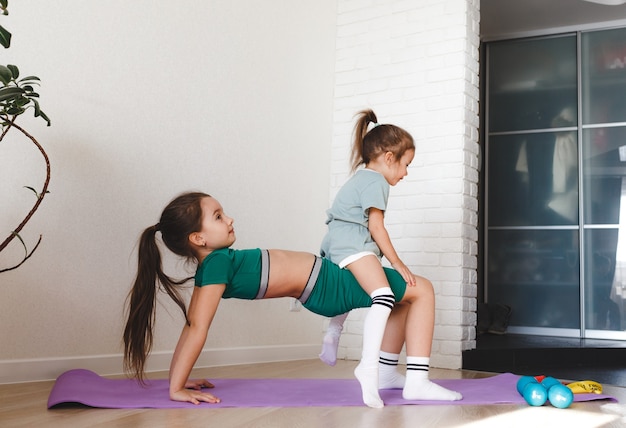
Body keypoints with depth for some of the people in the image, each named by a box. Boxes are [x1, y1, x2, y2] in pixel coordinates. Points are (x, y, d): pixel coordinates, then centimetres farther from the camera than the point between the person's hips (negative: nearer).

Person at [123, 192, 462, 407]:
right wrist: (176, 388, -25)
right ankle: (418, 383, -1)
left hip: (325, 279, 9)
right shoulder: (216, 265, -27)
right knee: (422, 290, 3)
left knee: (402, 297, 26)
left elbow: (191, 326, 1)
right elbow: (196, 329, -27)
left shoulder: (210, 266, -2)